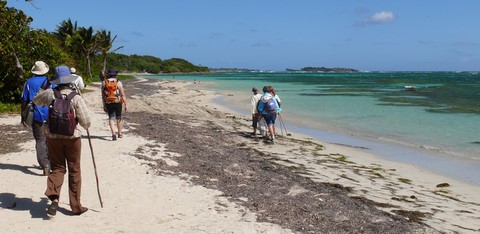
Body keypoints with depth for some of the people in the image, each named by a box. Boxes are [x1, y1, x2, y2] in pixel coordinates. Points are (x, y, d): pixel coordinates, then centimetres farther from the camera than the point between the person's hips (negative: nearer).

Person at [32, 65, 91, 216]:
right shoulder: (76, 97, -13)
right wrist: (86, 126, 8)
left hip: (53, 136, 2)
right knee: (74, 171, 9)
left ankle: (54, 198, -10)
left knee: (57, 168, 13)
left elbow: (36, 101, 19)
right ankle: (76, 206, 16)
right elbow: (86, 122, -14)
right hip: (72, 137, -2)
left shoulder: (49, 94, -4)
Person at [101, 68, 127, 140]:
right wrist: (125, 104, 0)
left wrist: (104, 105, 12)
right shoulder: (118, 82, -4)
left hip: (108, 103, 0)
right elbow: (122, 95, -6)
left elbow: (103, 96, 5)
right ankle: (120, 133, 25)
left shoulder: (104, 83, 2)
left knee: (111, 118, 0)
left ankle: (113, 133, -21)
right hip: (118, 102, 0)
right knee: (118, 118, 14)